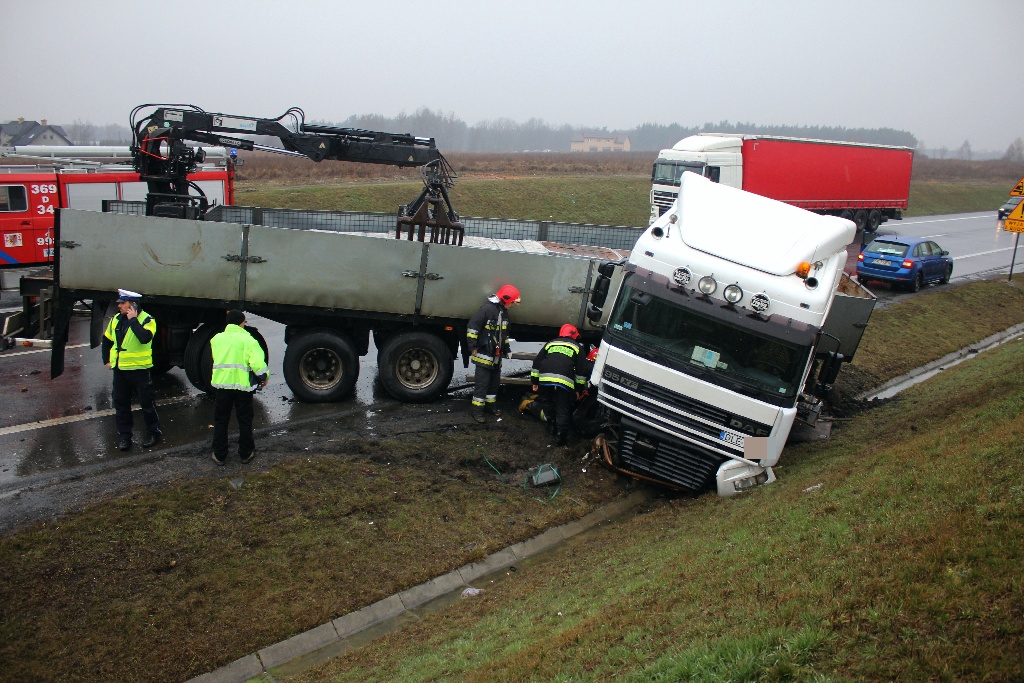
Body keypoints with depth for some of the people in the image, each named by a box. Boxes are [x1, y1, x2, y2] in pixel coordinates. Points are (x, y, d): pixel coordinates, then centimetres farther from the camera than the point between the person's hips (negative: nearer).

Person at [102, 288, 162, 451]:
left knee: (147, 403, 3)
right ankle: (124, 436, 21)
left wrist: (133, 320, -25)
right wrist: (107, 360, 17)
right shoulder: (116, 320, 7)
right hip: (120, 370, 6)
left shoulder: (147, 320, -12)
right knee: (121, 404, 10)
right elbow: (107, 340, 22)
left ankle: (154, 433, 17)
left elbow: (145, 337, -33)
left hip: (139, 369, -6)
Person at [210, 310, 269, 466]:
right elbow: (258, 364, -15)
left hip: (221, 384, 2)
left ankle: (219, 455, 19)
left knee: (220, 421, 14)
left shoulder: (216, 339, 4)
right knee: (245, 421, 12)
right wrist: (264, 377, 1)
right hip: (243, 385, -2)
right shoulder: (248, 340, -8)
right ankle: (245, 454, 20)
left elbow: (216, 359, 15)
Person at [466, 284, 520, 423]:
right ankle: (476, 409, -2)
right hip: (484, 354, -9)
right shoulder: (487, 309, -18)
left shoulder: (504, 312, 12)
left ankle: (490, 404, 28)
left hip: (496, 355, 9)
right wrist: (473, 347, -18)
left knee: (495, 381, 15)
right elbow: (472, 327, -20)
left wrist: (507, 349, 25)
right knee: (482, 382, -7)